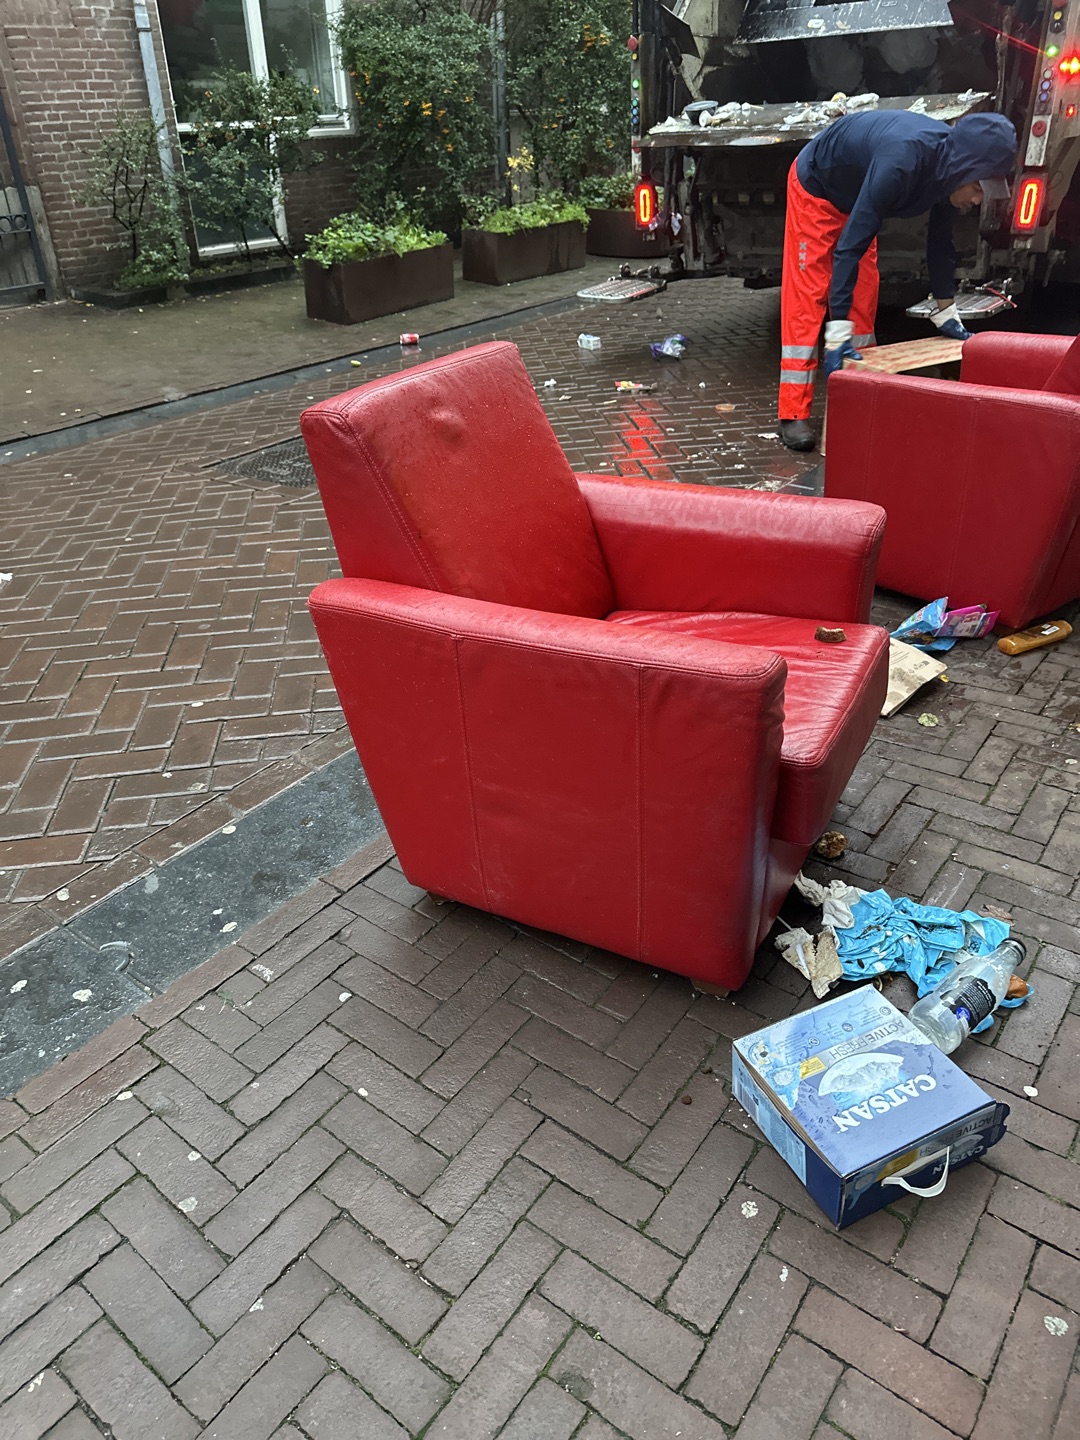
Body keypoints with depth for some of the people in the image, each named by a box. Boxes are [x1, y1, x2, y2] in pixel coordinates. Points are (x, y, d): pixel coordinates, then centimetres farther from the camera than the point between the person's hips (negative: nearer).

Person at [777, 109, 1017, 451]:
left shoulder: (948, 163, -16)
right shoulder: (901, 162, -41)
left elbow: (940, 240, -1)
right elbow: (850, 245, -42)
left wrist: (946, 314, 5)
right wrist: (837, 336, -44)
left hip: (853, 197, 8)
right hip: (815, 189, -8)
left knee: (863, 298, 4)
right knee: (806, 300, -14)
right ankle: (793, 415, -15)